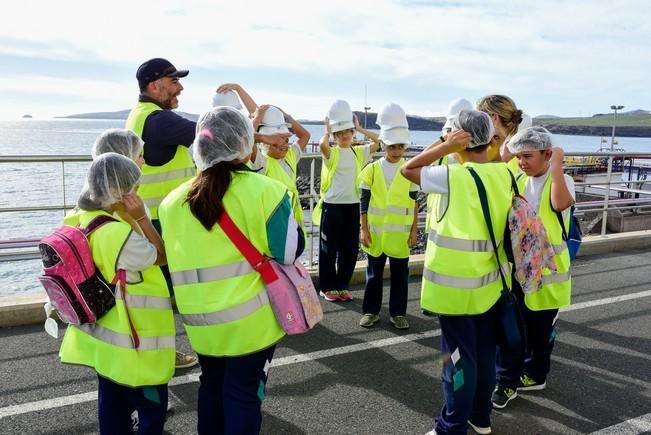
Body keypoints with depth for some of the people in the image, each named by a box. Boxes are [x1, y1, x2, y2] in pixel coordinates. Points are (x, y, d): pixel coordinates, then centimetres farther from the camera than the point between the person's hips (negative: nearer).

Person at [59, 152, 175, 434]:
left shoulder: (81, 221, -3)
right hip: (133, 344, -9)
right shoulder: (119, 233, -29)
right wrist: (141, 217, -16)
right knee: (152, 407, 8)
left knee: (113, 405, 22)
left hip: (105, 337, 9)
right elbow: (160, 257, -14)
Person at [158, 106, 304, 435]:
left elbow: (167, 262, 5)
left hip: (201, 321, 4)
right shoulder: (263, 190, -15)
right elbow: (290, 251, -13)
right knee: (244, 391, 10)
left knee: (212, 384, 24)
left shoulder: (173, 202, -1)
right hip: (251, 319, -4)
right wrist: (291, 224, 6)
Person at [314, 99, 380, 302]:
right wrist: (327, 131, -8)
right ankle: (327, 287, 17)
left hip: (353, 206, 4)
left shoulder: (359, 152, 9)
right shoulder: (331, 153, -4)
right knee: (329, 249, 4)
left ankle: (342, 285, 23)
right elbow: (322, 144, -27)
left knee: (350, 249, 9)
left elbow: (378, 142, -2)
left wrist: (360, 128, 2)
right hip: (332, 206, -4)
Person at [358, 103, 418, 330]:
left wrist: (414, 230, 1)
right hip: (376, 232, 0)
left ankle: (398, 312, 21)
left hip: (400, 234, 0)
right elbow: (364, 202, 0)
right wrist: (364, 229, -3)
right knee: (374, 274, 11)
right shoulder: (372, 170, -2)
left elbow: (414, 203, 3)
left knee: (400, 275, 8)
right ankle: (371, 310, 23)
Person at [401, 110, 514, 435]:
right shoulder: (505, 174, 1)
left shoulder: (453, 176, -18)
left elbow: (407, 170, -7)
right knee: (484, 350, 18)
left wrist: (445, 147, -10)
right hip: (490, 278, 7)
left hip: (457, 283, -6)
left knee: (459, 354, 3)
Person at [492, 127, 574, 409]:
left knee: (540, 330, 12)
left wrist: (557, 164, -31)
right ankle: (507, 382, 13)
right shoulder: (517, 182, 5)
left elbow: (561, 203, -35)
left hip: (547, 268, -4)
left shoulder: (561, 182, -11)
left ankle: (534, 375, 31)